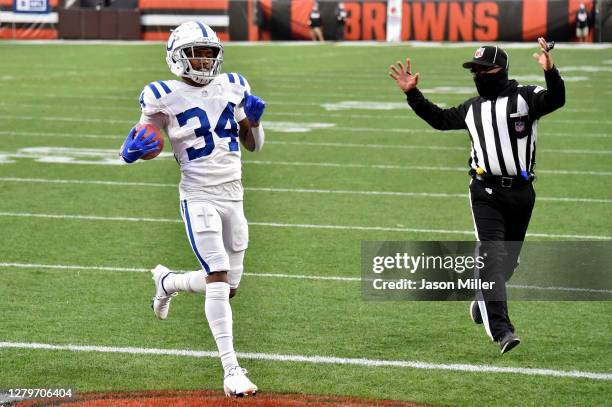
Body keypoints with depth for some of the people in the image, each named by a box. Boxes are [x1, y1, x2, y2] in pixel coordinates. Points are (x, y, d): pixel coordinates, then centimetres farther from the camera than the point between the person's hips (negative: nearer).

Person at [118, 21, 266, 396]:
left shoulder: (232, 88, 7)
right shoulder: (164, 98, -6)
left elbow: (253, 145, 15)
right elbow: (143, 146, 3)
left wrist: (254, 118, -5)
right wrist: (134, 149, -20)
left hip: (234, 196, 6)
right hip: (199, 197, -6)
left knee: (228, 287, 11)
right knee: (219, 279, -18)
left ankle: (168, 281, 41)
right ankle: (232, 371, -15)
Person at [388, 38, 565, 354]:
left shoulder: (526, 98, 1)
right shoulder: (473, 109, 15)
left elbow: (555, 100, -15)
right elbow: (439, 119, 26)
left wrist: (550, 72, -34)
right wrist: (412, 94, 19)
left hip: (521, 193, -1)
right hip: (486, 193, 1)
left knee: (508, 260, 11)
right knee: (493, 256, -14)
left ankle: (483, 303, 37)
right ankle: (501, 329, -21)